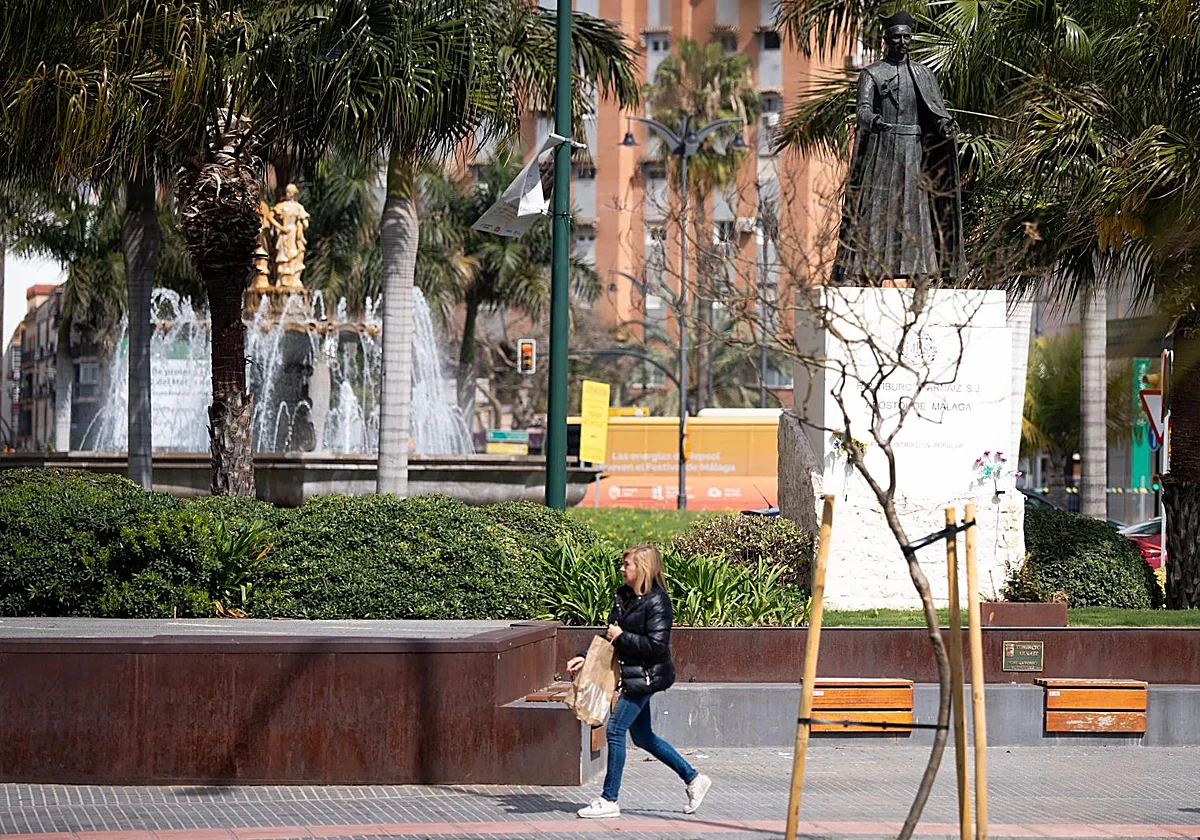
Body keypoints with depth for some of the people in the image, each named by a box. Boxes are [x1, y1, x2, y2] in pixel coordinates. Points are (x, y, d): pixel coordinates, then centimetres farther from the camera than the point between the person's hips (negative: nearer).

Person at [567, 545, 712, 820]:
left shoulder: (656, 602, -17)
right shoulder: (625, 596, 10)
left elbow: (656, 645, -23)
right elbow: (611, 635, 18)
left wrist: (622, 637, -19)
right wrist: (585, 657, 9)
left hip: (646, 677, -10)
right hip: (634, 676, 10)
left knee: (616, 729, -8)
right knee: (643, 737, 15)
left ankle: (609, 801, -1)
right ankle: (693, 779, 25)